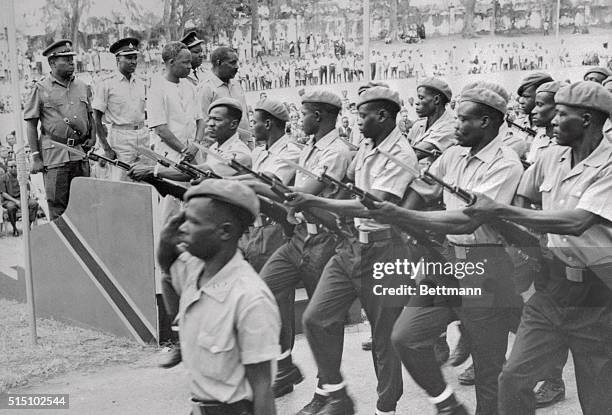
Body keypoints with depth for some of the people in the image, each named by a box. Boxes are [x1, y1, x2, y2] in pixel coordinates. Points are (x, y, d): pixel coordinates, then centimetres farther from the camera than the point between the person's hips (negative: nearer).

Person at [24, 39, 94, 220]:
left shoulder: (82, 87, 12)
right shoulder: (40, 89, -1)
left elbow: (90, 116, 24)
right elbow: (31, 125, -1)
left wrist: (92, 137, 6)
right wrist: (35, 157, -7)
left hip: (80, 153, 4)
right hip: (54, 154, -4)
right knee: (57, 206, -2)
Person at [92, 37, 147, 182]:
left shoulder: (141, 84, 13)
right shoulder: (107, 84, -3)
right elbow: (97, 119, -4)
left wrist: (150, 140, 11)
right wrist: (106, 148, -10)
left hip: (143, 137, 5)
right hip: (120, 137, -5)